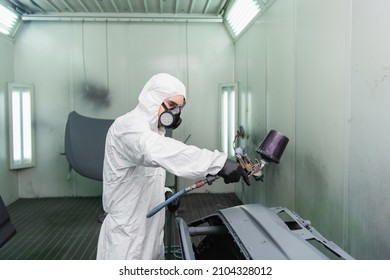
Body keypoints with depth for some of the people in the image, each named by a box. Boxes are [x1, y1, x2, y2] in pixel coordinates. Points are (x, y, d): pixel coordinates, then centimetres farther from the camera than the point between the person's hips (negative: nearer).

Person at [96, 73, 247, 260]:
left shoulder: (152, 129, 13)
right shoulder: (129, 125, -21)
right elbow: (158, 151, -42)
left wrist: (163, 192, 6)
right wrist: (217, 162, -50)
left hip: (149, 228, 9)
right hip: (128, 233, -9)